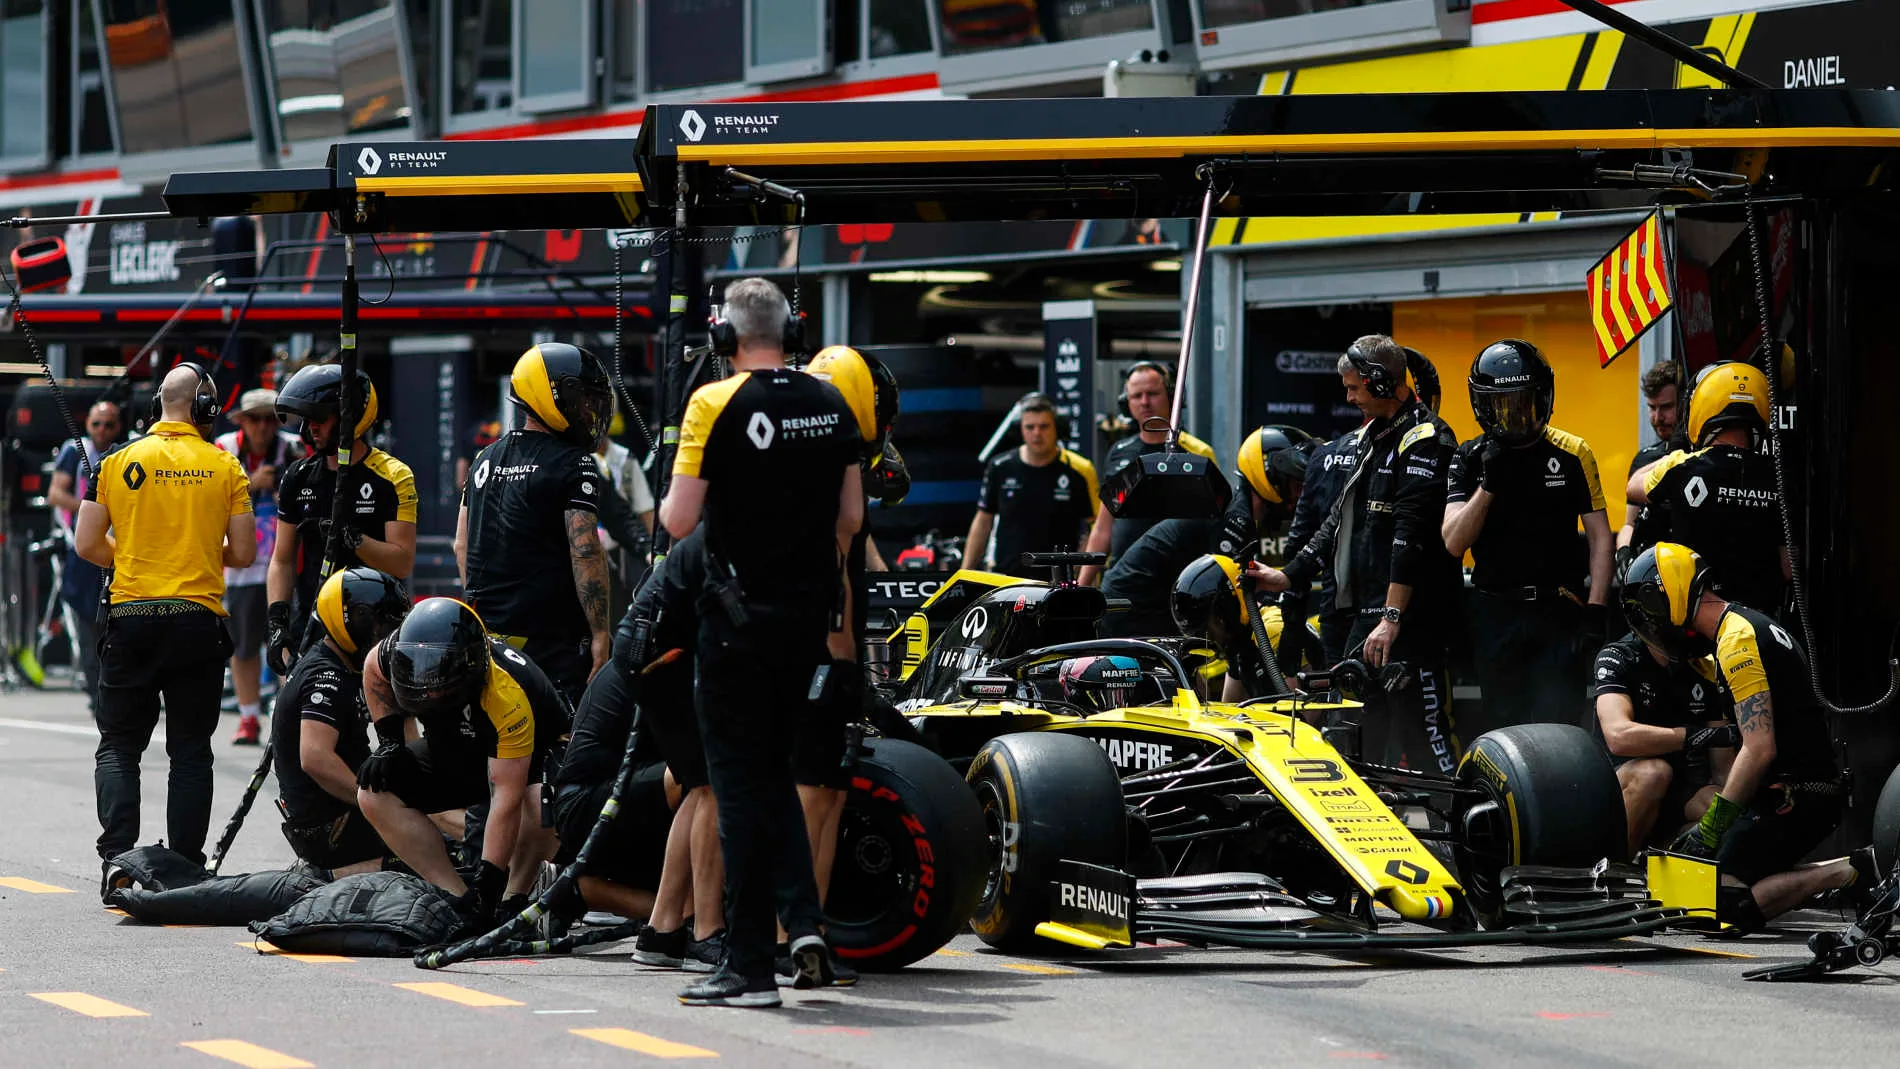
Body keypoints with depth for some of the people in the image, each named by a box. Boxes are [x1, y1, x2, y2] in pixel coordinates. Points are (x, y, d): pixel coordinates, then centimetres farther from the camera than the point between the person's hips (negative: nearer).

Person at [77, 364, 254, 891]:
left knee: (118, 745, 8)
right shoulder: (225, 467, 1)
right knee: (191, 750, 7)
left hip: (130, 615, 0)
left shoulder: (119, 463, 2)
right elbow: (243, 553, 1)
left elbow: (88, 544, 2)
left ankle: (117, 860, -5)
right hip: (198, 617, 0)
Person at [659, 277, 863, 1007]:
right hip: (808, 614, 5)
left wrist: (664, 505, 10)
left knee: (742, 784, 0)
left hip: (739, 617, -5)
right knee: (776, 773, 19)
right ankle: (804, 919, 1)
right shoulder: (832, 405, 4)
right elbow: (851, 516, 10)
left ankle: (750, 967, 0)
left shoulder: (716, 404, -12)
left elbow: (679, 521, -13)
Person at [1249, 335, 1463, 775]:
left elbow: (1412, 533, -20)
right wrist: (1291, 575, 24)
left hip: (1410, 617, -10)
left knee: (1424, 729, -13)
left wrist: (1392, 617, -25)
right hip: (1368, 613, 10)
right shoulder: (1372, 437, 19)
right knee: (1362, 731, 12)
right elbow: (1342, 519, 28)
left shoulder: (1424, 440, -12)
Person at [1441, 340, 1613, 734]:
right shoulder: (1470, 459, 6)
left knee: (1557, 726, -10)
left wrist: (1595, 611, -5)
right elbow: (1454, 543, -4)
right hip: (1495, 613, 1)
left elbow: (1601, 538, 5)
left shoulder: (1572, 454, 5)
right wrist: (1488, 483, -16)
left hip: (1559, 613, -1)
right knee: (1501, 728, 3)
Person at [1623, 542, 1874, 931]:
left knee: (1726, 905, -15)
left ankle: (1853, 872, -10)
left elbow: (1760, 750, -22)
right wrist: (1708, 826, 19)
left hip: (1795, 796, -10)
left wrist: (1710, 829, -17)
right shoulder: (1748, 626, 17)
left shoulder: (1737, 641, -15)